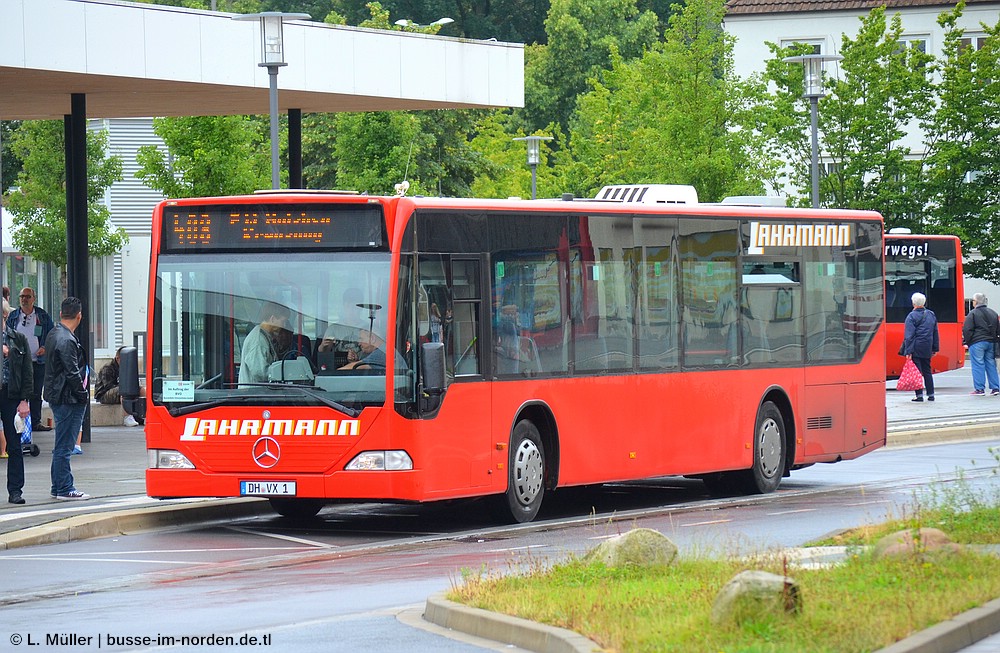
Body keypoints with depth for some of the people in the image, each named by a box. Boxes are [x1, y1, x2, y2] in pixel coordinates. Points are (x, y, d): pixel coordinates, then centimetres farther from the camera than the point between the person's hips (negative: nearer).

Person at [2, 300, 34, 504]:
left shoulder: (18, 340, 5)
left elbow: (27, 372, 4)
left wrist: (24, 400, -3)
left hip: (11, 396, 0)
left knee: (14, 445, 3)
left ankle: (15, 490, 7)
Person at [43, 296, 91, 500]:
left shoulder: (53, 335, 12)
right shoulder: (67, 341, -19)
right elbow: (72, 373, -20)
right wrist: (83, 394, -8)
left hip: (57, 397, 10)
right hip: (68, 399, -10)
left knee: (62, 446, 16)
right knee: (64, 446, -4)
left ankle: (59, 487, 22)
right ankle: (64, 489, 0)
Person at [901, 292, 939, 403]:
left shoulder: (912, 316, -10)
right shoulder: (931, 315, 10)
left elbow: (909, 335, -14)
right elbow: (935, 333, 16)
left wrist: (908, 351, -15)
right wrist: (935, 348, 21)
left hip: (915, 348, -6)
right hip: (927, 348, 6)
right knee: (927, 371, 14)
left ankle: (919, 394, -7)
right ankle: (931, 394, 14)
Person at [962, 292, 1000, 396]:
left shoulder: (973, 314, -8)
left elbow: (967, 329, -12)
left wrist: (966, 341, -3)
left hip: (977, 343, -6)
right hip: (990, 343, 6)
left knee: (978, 365, -3)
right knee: (991, 365, 10)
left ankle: (979, 389, -4)